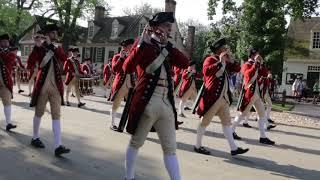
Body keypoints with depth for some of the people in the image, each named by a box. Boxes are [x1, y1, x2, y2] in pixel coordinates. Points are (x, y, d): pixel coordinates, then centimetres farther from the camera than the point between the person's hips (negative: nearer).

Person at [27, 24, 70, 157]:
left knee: (56, 115, -3)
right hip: (42, 85, -3)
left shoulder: (58, 48, 11)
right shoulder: (39, 48, 0)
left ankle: (58, 146, -6)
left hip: (56, 86, 3)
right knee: (39, 113, 10)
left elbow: (65, 59, -10)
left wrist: (52, 46, -14)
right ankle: (35, 138, 31)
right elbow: (30, 65, -12)